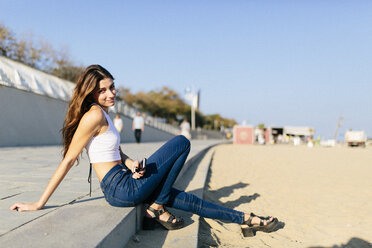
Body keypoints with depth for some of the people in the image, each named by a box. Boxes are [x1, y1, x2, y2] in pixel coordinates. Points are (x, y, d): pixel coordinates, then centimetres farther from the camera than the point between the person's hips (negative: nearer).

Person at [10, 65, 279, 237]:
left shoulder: (103, 113, 13)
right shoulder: (94, 115, -17)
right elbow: (68, 160, -17)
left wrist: (131, 164, -6)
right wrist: (39, 204, -15)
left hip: (122, 187, 9)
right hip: (121, 189, -9)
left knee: (189, 200, 12)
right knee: (182, 142, -6)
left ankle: (246, 220, 22)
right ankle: (157, 210, -1)